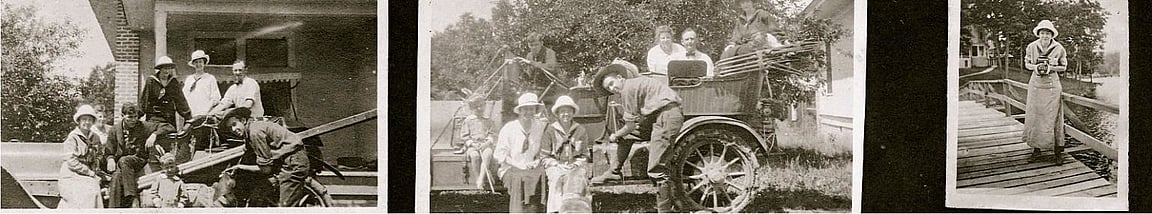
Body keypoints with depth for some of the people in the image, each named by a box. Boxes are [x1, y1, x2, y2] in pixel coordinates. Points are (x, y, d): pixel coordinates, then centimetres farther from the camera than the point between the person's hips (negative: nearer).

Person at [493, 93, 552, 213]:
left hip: (535, 174, 3)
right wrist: (518, 164, -16)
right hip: (514, 173, -3)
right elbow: (499, 154, -4)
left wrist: (538, 161, -8)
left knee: (534, 209, -4)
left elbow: (546, 149, 13)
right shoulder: (509, 128, -5)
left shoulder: (540, 127, 2)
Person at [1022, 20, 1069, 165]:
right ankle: (1036, 149, 14)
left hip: (1052, 87, -2)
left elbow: (1064, 67, 5)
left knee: (1053, 118, -2)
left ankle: (1057, 152, 4)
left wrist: (1050, 68, -13)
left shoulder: (1059, 49, -5)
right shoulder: (1031, 47, -2)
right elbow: (1027, 63, 10)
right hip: (1036, 86, 2)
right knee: (1034, 117, 2)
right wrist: (1035, 67, -11)